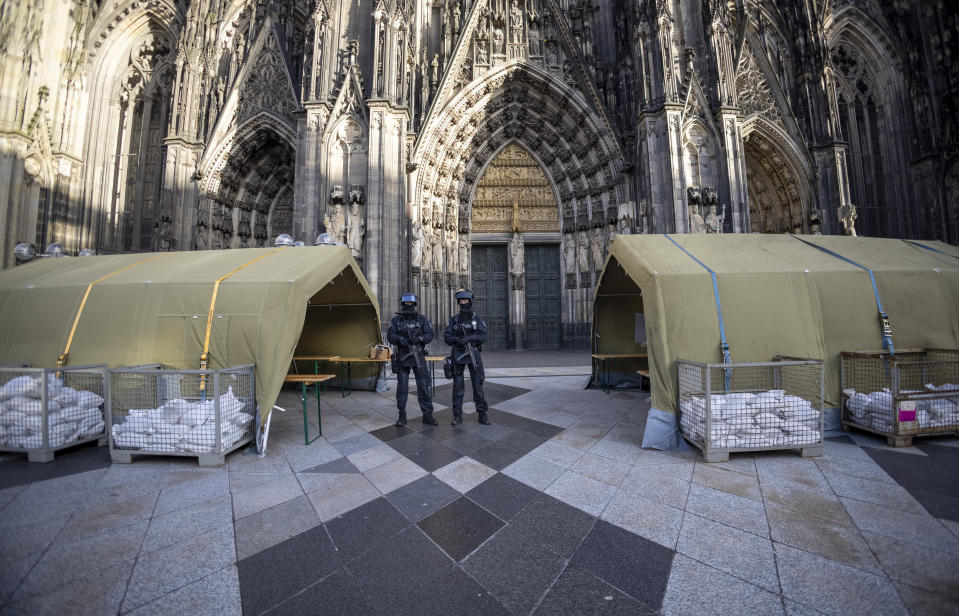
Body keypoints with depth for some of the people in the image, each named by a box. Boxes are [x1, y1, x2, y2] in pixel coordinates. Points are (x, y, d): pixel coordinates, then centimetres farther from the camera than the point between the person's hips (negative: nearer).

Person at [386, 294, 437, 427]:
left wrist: (418, 338, -20)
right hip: (402, 357, 1)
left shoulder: (422, 319, 4)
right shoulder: (396, 320, 5)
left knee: (423, 386, 1)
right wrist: (400, 339, -23)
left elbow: (429, 335, -2)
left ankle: (427, 414, 12)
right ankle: (402, 415, 22)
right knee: (402, 387, 8)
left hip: (418, 356, 0)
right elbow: (390, 335, -4)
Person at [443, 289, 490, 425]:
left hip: (474, 354, -1)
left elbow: (485, 336, -7)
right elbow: (446, 336, 2)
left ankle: (482, 414, 11)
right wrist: (457, 340, -17)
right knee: (458, 385, 4)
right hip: (458, 355, 1)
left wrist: (470, 338, -21)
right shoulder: (454, 319, 7)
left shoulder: (477, 318, 3)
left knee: (478, 383, 1)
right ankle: (457, 415, 14)